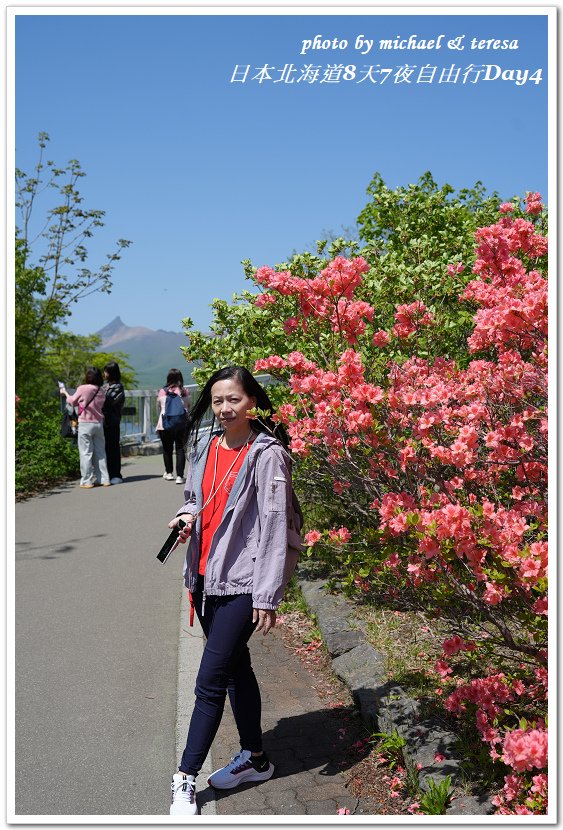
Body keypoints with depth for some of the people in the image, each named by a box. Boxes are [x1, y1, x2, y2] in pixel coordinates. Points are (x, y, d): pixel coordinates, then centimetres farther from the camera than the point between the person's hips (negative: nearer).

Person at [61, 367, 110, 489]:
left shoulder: (82, 389, -10)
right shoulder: (101, 391, 1)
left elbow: (72, 401, 6)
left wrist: (65, 393, 26)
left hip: (85, 424, -4)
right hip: (99, 423, 4)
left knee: (86, 453, 1)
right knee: (100, 452, 11)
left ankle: (87, 481, 2)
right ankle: (104, 479, 14)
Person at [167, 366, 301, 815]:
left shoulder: (267, 455, -14)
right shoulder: (205, 446, 6)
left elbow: (275, 526, -16)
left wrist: (266, 596, -17)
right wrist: (188, 514, -2)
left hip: (242, 581, -7)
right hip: (205, 576, 7)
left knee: (210, 681, -5)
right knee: (235, 667, 19)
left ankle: (185, 779, 10)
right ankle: (255, 758, 35)